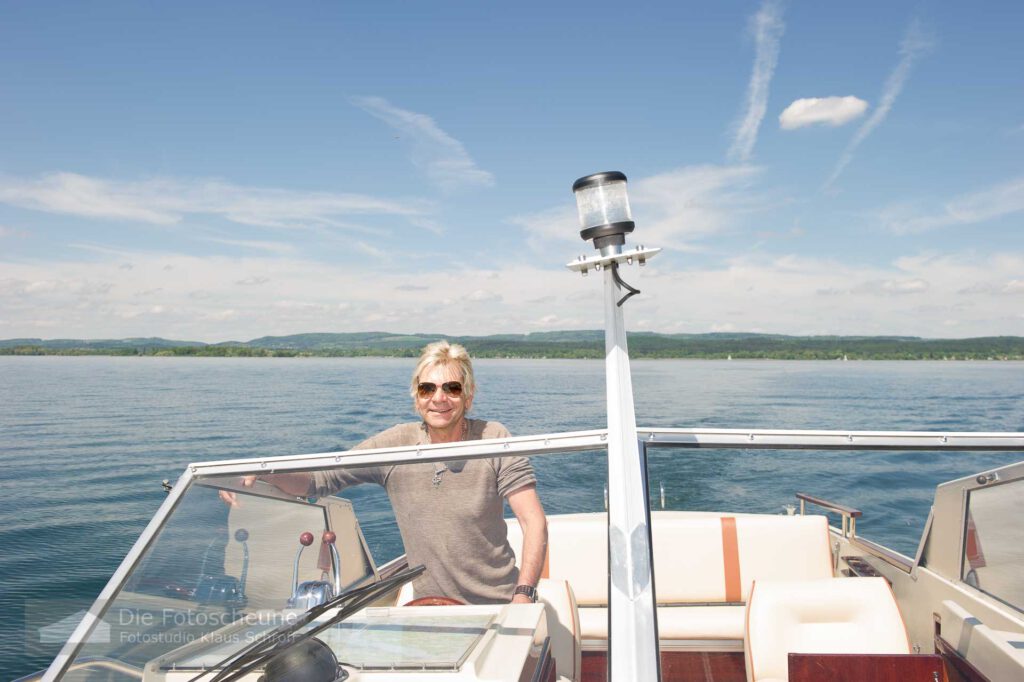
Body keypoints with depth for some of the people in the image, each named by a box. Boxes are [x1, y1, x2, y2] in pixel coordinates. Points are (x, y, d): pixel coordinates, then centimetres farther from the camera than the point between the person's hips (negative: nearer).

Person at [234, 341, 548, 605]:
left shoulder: (493, 439, -10)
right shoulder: (395, 445, -6)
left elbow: (534, 522, -11)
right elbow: (318, 479, -2)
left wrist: (524, 595, -21)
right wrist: (261, 473, -20)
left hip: (500, 605, -1)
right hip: (433, 608, 2)